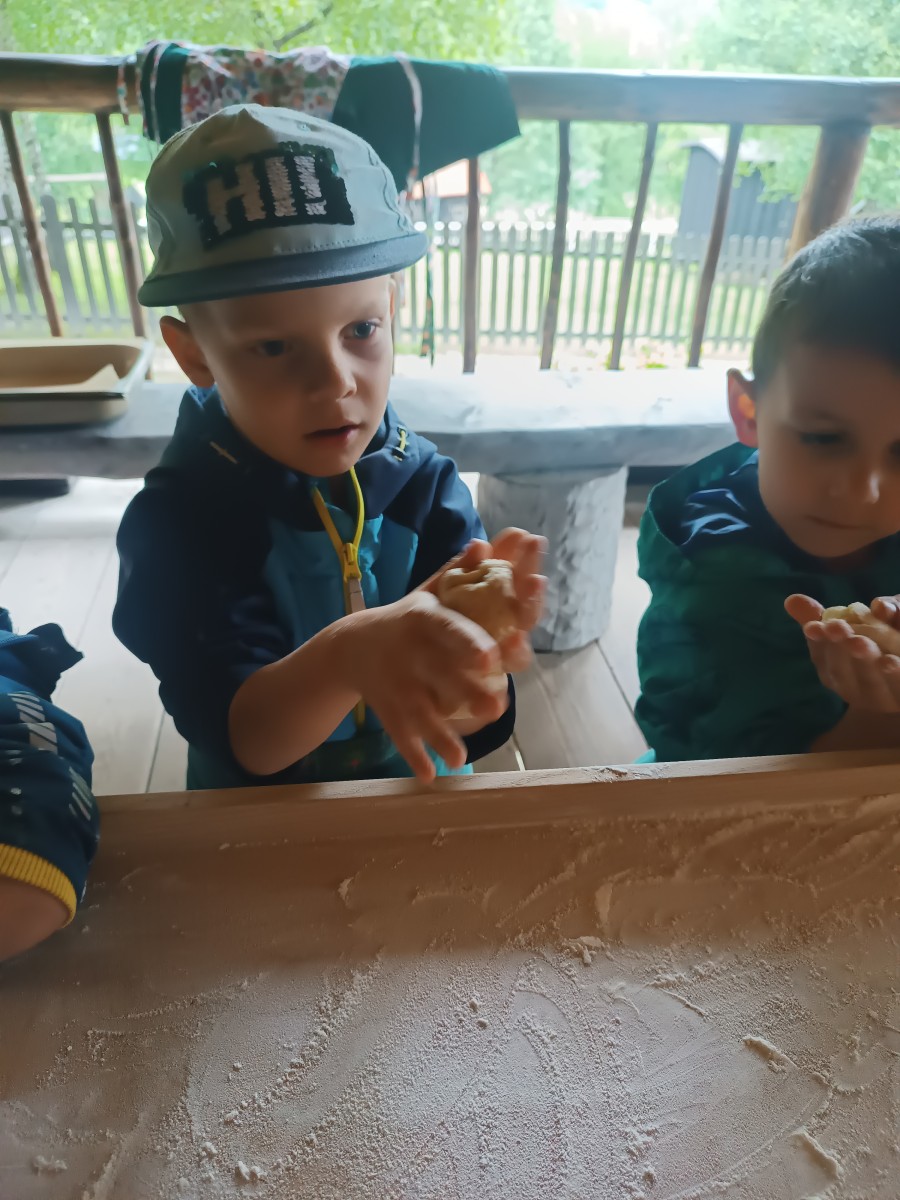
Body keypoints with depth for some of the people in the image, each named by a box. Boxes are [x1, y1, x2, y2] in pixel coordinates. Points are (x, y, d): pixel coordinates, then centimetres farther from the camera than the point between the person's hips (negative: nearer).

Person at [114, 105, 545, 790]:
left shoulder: (424, 485, -12)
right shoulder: (175, 521, -17)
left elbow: (464, 719, -15)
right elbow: (242, 739, -24)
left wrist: (476, 633, -36)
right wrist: (348, 654, -42)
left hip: (423, 798, 2)